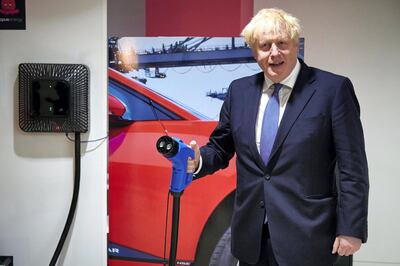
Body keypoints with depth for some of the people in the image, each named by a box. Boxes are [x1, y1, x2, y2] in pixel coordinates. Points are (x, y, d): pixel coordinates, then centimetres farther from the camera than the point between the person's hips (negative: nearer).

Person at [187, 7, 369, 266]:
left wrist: (351, 230, -10)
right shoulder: (239, 90, 6)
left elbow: (352, 168, -8)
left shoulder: (333, 89, -8)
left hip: (306, 236, -3)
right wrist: (198, 161, -10)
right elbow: (220, 148, 11)